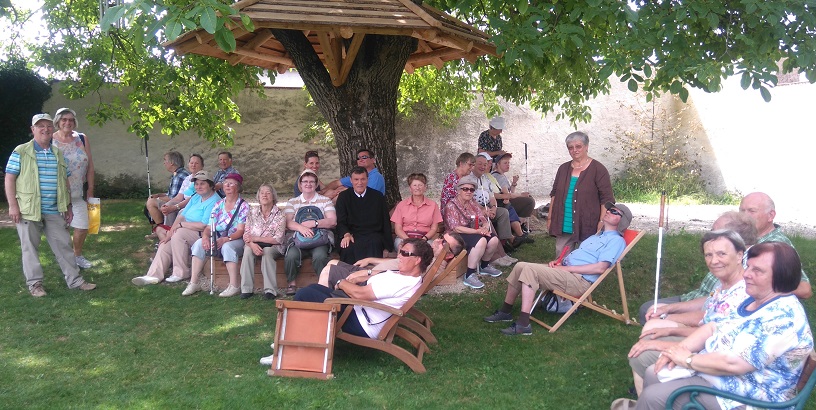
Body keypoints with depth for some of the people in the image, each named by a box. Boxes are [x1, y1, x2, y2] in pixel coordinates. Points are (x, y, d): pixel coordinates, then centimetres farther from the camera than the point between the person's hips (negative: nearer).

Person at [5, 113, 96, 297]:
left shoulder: (58, 154, 12)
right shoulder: (21, 152, -3)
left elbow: (65, 182, 17)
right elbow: (9, 178, -5)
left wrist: (68, 207, 14)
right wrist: (13, 205, -11)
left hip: (54, 212, 4)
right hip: (28, 210, -4)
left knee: (63, 245, 7)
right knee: (30, 247, 5)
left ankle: (74, 280, 14)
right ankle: (34, 283, 15)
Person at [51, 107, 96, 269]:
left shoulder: (82, 139, 4)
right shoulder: (50, 141, -5)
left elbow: (90, 165, 6)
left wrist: (90, 189, 4)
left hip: (78, 194, 3)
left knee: (82, 227, 4)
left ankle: (77, 255, 27)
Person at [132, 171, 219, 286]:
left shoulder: (214, 202, -14)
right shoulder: (196, 197, 15)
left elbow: (204, 226, -23)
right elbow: (182, 215, 10)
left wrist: (181, 224, -13)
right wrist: (170, 232, -4)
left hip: (203, 235, -9)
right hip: (187, 232, 9)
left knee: (179, 234, -29)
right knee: (165, 244, -7)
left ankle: (181, 273, -19)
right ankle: (154, 275, -8)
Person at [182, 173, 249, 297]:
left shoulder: (243, 206, -3)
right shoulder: (218, 205, 13)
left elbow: (241, 230, -13)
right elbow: (209, 227, 7)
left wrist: (225, 239, -29)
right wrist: (205, 236, -16)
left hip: (236, 240, -5)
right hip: (217, 238, 5)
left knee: (227, 246, -37)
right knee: (199, 243, -20)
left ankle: (235, 286, -33)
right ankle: (194, 283, -19)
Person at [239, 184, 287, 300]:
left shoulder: (280, 215, -5)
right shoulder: (252, 212, 5)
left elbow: (278, 239, -14)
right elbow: (246, 234, -2)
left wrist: (255, 238, -16)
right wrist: (252, 244, -25)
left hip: (273, 247, -2)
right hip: (255, 245, 3)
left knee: (266, 251, -35)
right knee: (247, 250, -30)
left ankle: (270, 290, -33)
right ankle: (247, 289, -29)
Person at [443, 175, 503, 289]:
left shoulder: (473, 203, 11)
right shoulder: (451, 206, -12)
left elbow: (484, 220, 7)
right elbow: (456, 228, -21)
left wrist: (486, 227, -19)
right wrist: (477, 231, -25)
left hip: (473, 233, 7)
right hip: (457, 237, -7)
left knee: (494, 240, -16)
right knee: (481, 241, -33)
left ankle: (484, 266, 10)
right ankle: (469, 275, -28)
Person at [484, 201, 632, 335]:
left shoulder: (616, 240, -3)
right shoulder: (598, 235, 27)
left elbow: (600, 268, -16)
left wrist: (566, 268, -15)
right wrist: (558, 262, 7)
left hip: (580, 281, -9)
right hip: (565, 270, 9)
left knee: (529, 269, -26)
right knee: (520, 266, -3)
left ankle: (523, 324, -29)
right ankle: (505, 312, 7)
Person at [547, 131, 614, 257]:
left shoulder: (598, 169, -4)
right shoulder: (563, 168, 12)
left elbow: (607, 199, -7)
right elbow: (554, 194, 17)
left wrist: (602, 222, -14)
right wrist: (550, 218, 12)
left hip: (588, 226, -4)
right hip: (563, 225, 5)